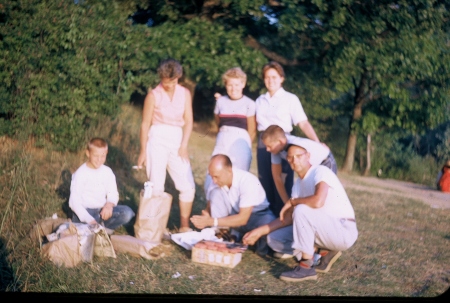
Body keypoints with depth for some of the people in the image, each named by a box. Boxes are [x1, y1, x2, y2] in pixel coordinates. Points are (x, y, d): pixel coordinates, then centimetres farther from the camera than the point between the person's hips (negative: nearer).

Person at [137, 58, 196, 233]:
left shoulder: (185, 93, 5)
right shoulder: (154, 95, -5)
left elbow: (188, 121, 5)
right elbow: (145, 124, -1)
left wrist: (184, 146, -4)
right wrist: (143, 151, -1)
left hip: (177, 141, 3)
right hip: (157, 140, -3)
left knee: (188, 186, -2)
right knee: (156, 187, -2)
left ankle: (184, 226, 11)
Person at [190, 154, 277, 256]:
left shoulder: (248, 181, -31)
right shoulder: (217, 181, -15)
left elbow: (243, 218, -33)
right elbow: (209, 207, -4)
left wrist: (212, 221, -37)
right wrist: (204, 219, -28)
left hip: (258, 215, -4)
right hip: (234, 215, 4)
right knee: (215, 193, -21)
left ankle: (261, 243, -2)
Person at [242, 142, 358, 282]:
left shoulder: (320, 172, -16)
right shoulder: (298, 184, 9)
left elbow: (318, 202, -35)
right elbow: (289, 218, 9)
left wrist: (292, 201, -16)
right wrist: (259, 231, 3)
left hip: (344, 231, -9)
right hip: (326, 231, 9)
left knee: (301, 210, -32)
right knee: (274, 239, 2)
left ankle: (306, 267, -20)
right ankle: (323, 253, 3)